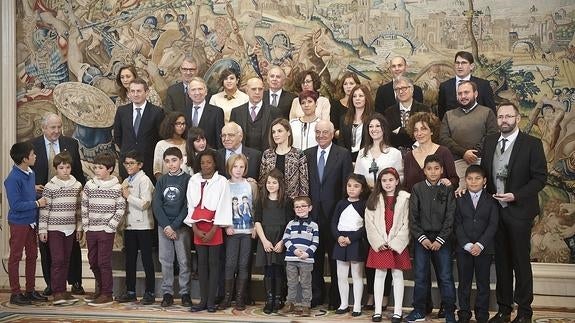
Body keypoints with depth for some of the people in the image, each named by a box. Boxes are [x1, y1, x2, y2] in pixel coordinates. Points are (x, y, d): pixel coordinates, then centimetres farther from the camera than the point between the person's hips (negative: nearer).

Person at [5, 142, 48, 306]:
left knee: (32, 256, 13)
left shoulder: (31, 173, 4)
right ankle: (15, 294, 13)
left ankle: (30, 291, 25)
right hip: (18, 223, -8)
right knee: (15, 257, 4)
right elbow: (16, 205, -22)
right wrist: (37, 203, -16)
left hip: (31, 222, 8)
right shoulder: (13, 179, -20)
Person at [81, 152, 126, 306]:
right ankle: (99, 289, 29)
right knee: (93, 261, 12)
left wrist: (110, 227, -10)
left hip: (107, 231, -5)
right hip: (91, 230, 5)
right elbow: (84, 207, 9)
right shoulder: (89, 185, 5)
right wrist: (85, 227, 3)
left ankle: (107, 294, 5)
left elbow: (120, 210, -5)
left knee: (104, 262, -4)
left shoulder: (117, 187, -5)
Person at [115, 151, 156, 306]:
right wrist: (123, 195, 5)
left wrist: (128, 196, -11)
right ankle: (130, 291, 21)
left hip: (143, 225, -7)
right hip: (130, 225, 7)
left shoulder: (144, 180, -8)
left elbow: (145, 204, -17)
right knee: (130, 259, 12)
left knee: (147, 259, -1)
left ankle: (150, 293, 6)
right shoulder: (126, 182, 15)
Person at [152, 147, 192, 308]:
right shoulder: (161, 180, 7)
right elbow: (156, 204, 1)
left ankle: (185, 292, 9)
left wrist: (174, 226, -13)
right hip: (163, 226, 3)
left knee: (184, 261, 1)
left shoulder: (187, 179, -2)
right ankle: (167, 292, 12)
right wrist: (166, 225, -10)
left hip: (181, 226, -3)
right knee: (165, 260, 5)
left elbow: (188, 206, -8)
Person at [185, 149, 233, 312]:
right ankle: (203, 300, 12)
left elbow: (223, 207, -8)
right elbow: (191, 205, 5)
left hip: (214, 227, -3)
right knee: (201, 263, 7)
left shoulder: (221, 181, -5)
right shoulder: (193, 181, 6)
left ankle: (211, 301, 5)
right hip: (198, 228, 4)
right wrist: (195, 228, -4)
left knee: (213, 263, 1)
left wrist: (213, 230, -12)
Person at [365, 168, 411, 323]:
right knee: (379, 275, 5)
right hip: (379, 244, 2)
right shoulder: (374, 199, 5)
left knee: (398, 275, 3)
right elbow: (369, 222, 0)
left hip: (397, 244, -2)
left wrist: (395, 243, -10)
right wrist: (379, 242, -9)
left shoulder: (405, 198, -2)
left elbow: (406, 224, -5)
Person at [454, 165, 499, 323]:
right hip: (463, 248, 1)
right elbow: (457, 225, 0)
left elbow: (493, 225, -3)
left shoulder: (491, 200, 3)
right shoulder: (459, 200, 5)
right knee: (464, 283, 5)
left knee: (483, 283, 5)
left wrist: (480, 244, -13)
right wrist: (467, 245, -11)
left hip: (484, 248, -1)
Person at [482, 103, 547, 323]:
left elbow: (540, 178, -9)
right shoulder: (489, 141, 7)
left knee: (521, 262, 4)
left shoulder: (532, 144, -7)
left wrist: (515, 196, -17)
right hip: (495, 210, 4)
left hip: (519, 210, -4)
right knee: (501, 262, 12)